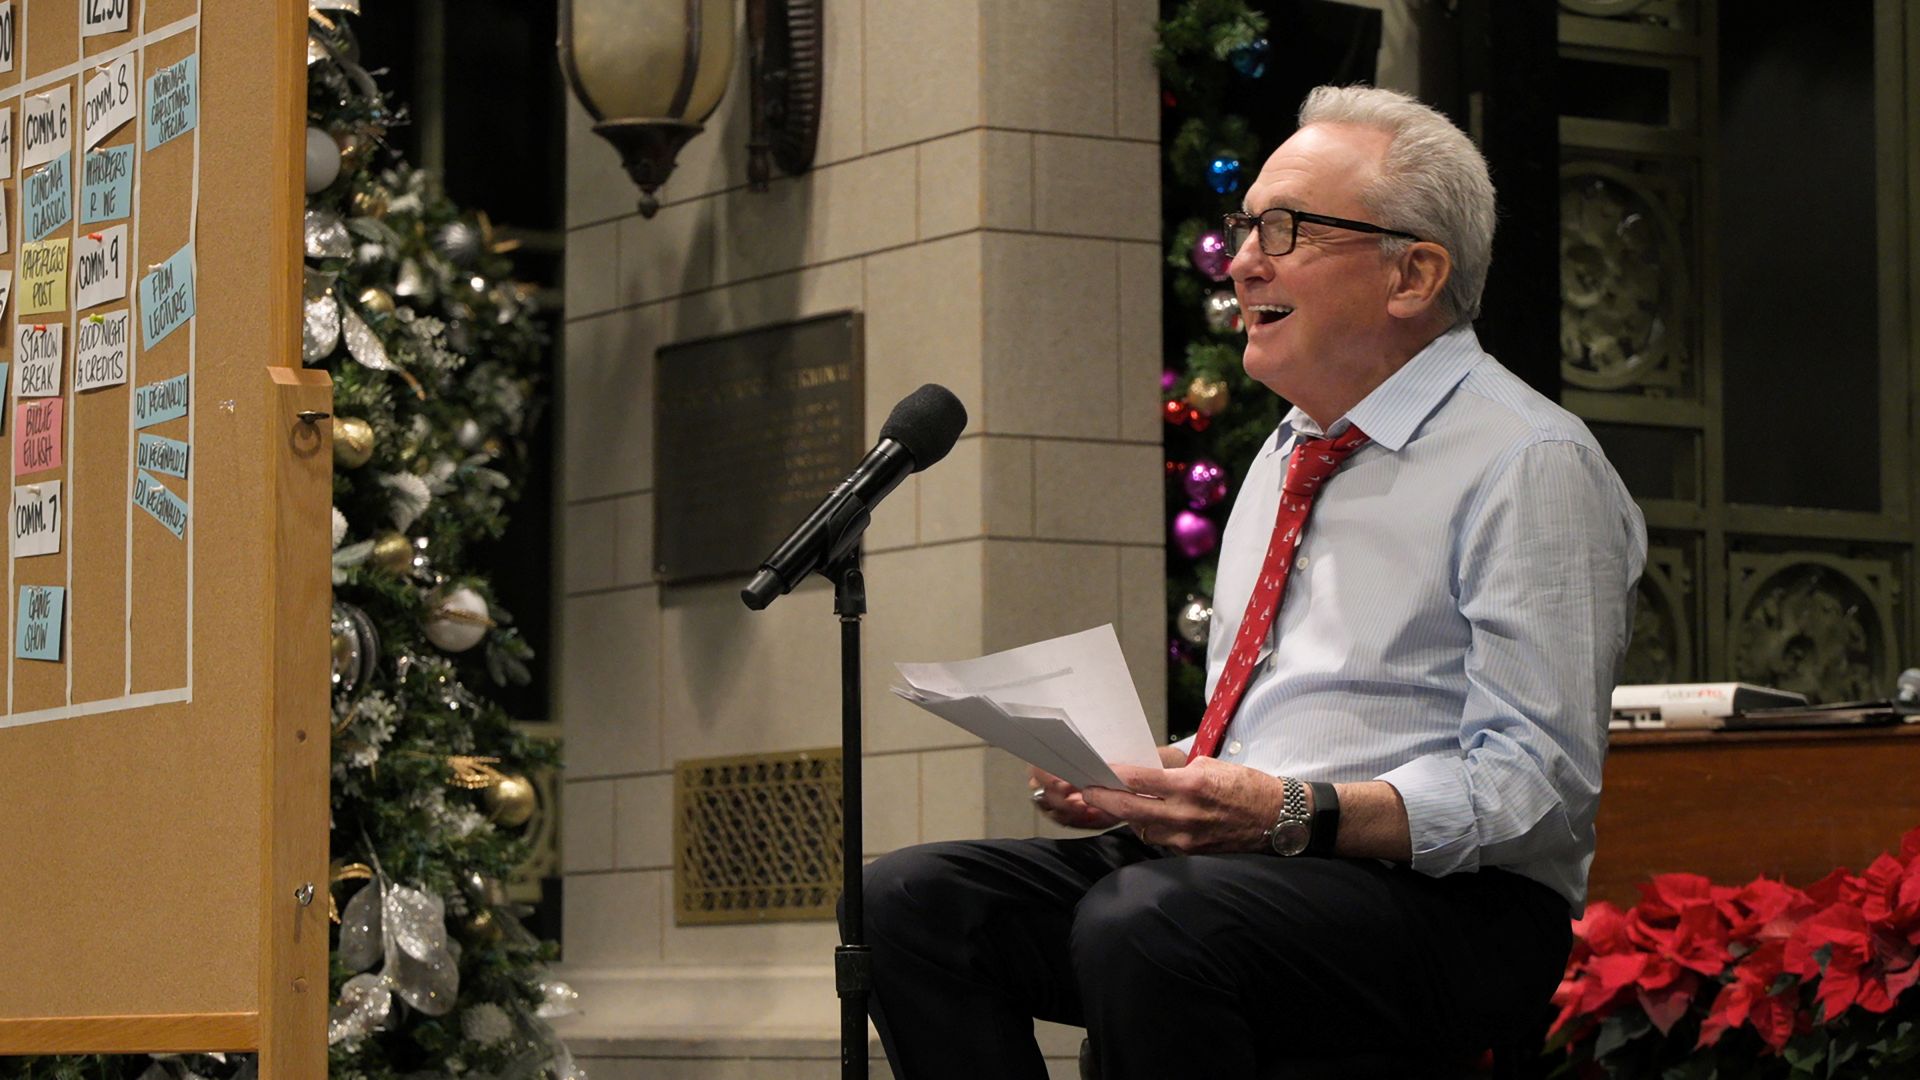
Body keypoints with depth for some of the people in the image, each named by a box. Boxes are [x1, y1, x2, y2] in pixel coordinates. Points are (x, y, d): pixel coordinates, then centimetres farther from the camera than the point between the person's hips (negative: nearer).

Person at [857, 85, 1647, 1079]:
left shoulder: (1529, 465, -6)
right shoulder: (1284, 457, 22)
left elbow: (1535, 791, -15)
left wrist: (1294, 812, -25)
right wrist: (1123, 778, 6)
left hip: (1444, 903, -8)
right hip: (1233, 865, 9)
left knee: (1141, 922, -36)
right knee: (908, 899, -11)